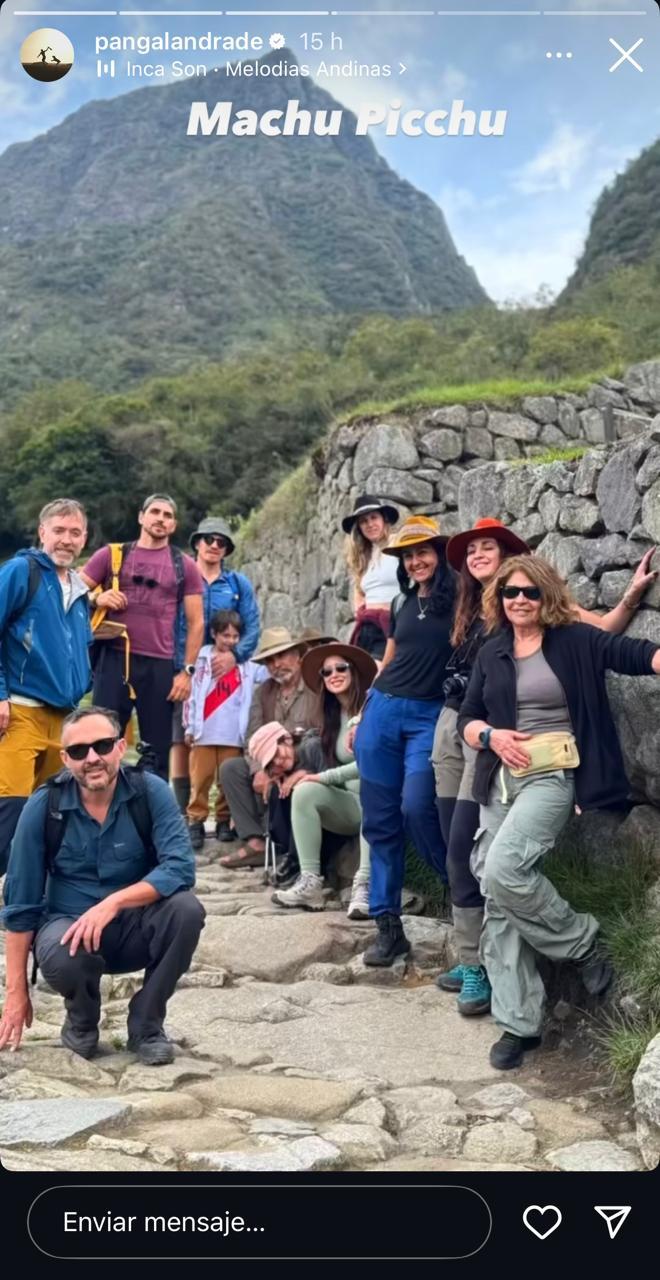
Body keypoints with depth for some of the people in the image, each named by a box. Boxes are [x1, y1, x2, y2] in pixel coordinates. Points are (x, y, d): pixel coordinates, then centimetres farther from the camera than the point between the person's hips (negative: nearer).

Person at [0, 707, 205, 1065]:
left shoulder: (151, 792, -13)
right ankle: (81, 1022, 2)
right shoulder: (44, 805, -12)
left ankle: (146, 1023, -5)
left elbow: (180, 868, -24)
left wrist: (113, 902, -36)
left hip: (137, 926, 1)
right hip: (70, 925, -1)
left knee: (186, 909, -30)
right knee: (61, 956, -35)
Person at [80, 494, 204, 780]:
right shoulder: (111, 555, 10)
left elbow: (196, 623, 9)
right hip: (114, 659, 0)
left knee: (158, 751, 4)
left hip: (160, 666, 1)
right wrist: (97, 599, -11)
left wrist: (187, 670, 1)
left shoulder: (184, 566, 11)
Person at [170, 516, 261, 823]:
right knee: (180, 742, -5)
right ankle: (184, 816, 0)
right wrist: (179, 667, -10)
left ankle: (225, 818, 4)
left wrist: (234, 654, -13)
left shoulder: (239, 584, 13)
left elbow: (252, 627, 5)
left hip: (226, 673, 1)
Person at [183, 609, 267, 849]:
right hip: (204, 733, -1)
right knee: (200, 779, 0)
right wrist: (189, 727, 0)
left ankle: (224, 821, 17)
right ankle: (195, 822, 5)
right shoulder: (203, 658, 4)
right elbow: (192, 694, 3)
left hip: (233, 735, 1)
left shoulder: (247, 665, 7)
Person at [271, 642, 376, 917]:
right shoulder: (333, 716, 11)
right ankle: (310, 882, -25)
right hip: (352, 804, 6)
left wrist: (324, 777, -16)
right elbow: (331, 764, 13)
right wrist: (310, 775, -9)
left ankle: (364, 885, -40)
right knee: (305, 791, -19)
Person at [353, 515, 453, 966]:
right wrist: (364, 715, 17)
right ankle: (389, 926, 11)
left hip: (431, 715, -5)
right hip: (384, 709, 5)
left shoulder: (460, 599, -2)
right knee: (379, 820, 3)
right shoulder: (402, 602, 14)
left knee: (416, 808, -19)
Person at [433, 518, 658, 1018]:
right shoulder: (468, 612, 16)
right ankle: (470, 956, 17)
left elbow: (600, 628, -9)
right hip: (450, 724, 7)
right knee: (456, 850, 7)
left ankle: (480, 965, -2)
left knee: (465, 849, -12)